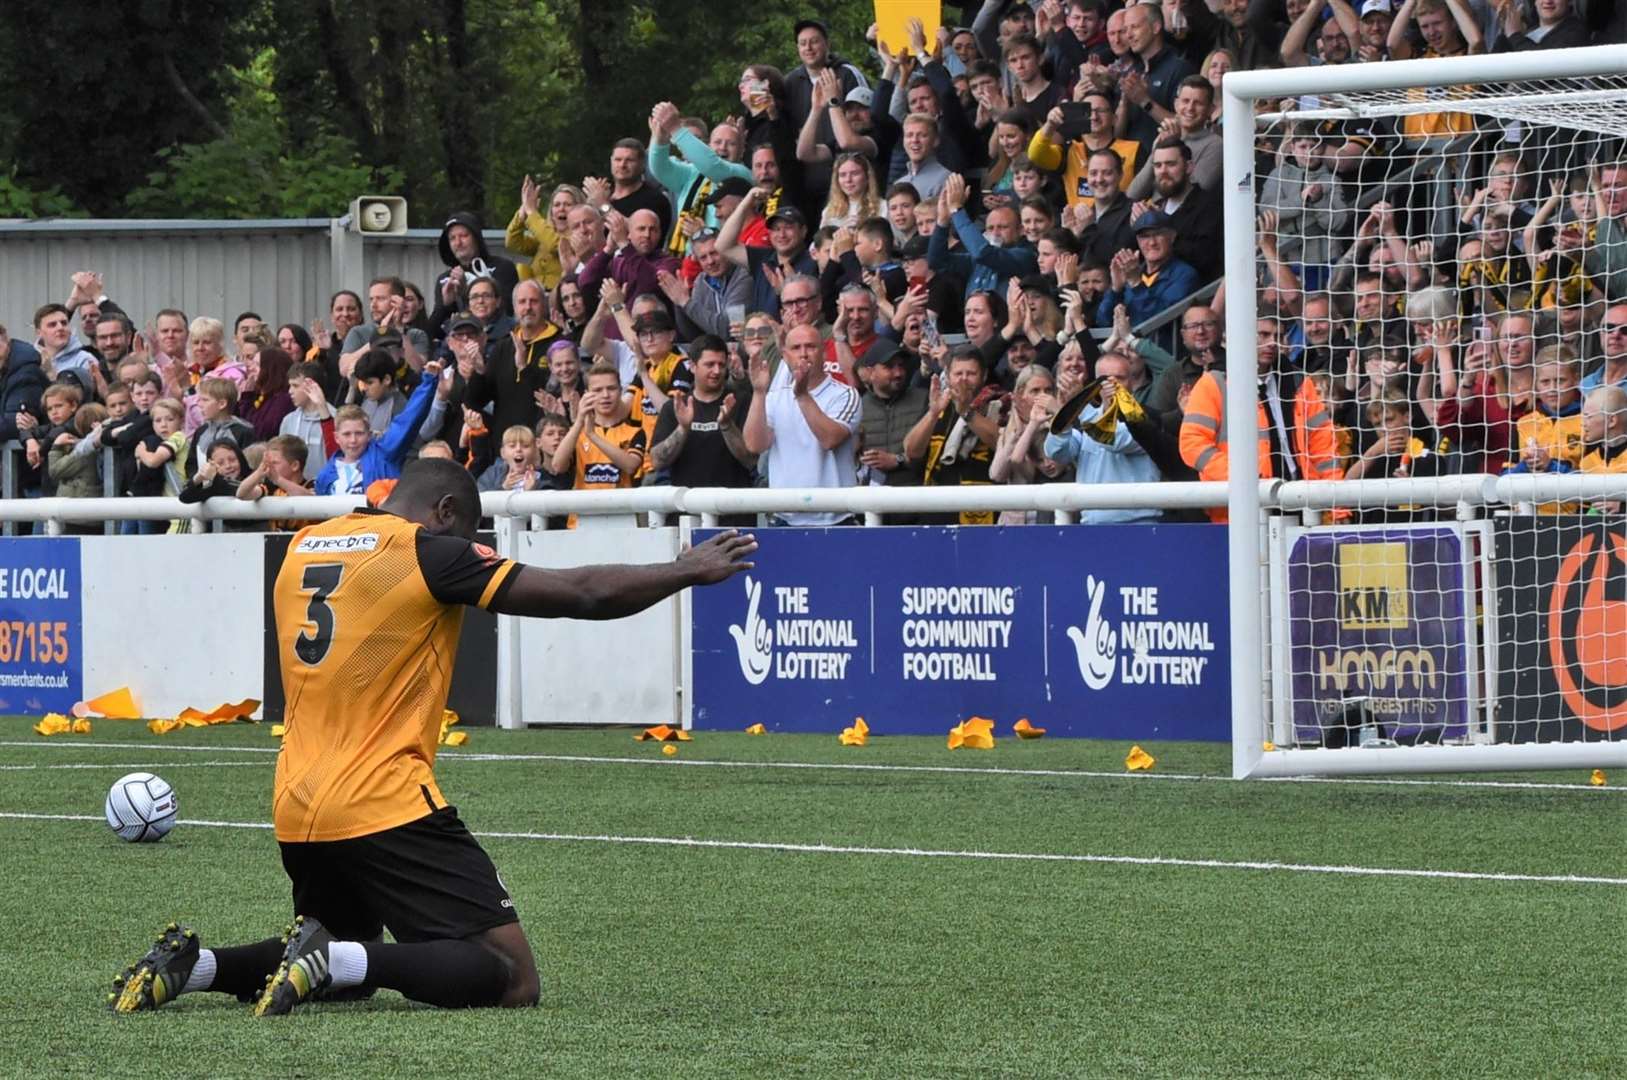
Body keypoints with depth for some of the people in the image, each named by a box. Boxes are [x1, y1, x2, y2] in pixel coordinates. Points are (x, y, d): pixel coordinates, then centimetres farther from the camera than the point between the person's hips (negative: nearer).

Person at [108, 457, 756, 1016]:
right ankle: (331, 959, -23)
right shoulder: (427, 552, -7)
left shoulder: (303, 548, 13)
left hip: (296, 811, 8)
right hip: (384, 806, -8)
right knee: (513, 978, -6)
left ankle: (190, 965, 4)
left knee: (348, 968, 28)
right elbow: (582, 594, -6)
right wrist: (688, 571, 8)